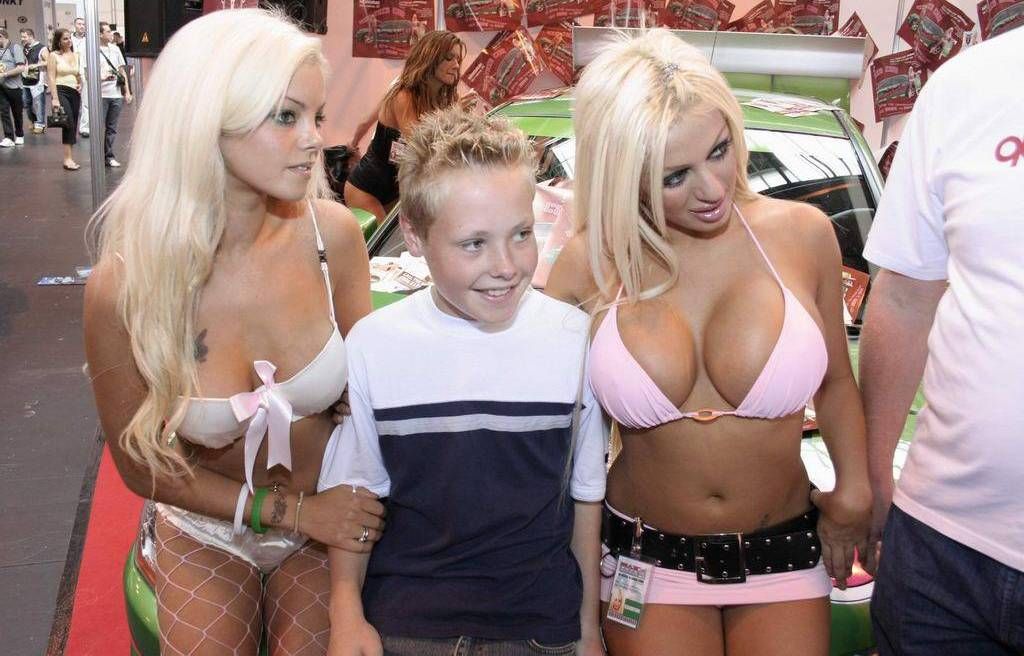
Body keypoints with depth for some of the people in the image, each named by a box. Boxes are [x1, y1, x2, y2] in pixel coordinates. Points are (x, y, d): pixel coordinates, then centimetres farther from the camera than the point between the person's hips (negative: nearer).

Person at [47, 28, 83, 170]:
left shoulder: (76, 55, 15)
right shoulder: (54, 55, -1)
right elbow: (51, 78, -6)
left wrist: (80, 84, 7)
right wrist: (55, 98, -14)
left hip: (74, 93, 6)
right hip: (60, 91, -6)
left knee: (73, 126, 4)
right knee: (69, 124, -19)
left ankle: (69, 157, 11)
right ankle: (68, 159, -18)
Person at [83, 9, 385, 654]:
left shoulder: (332, 234, -18)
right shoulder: (123, 286, -21)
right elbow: (143, 464, -8)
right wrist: (289, 510, -13)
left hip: (326, 520, 1)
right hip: (207, 531, -1)